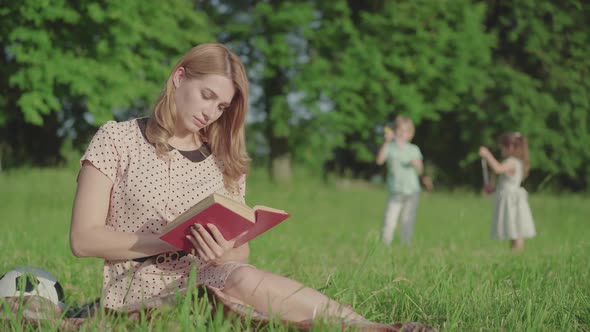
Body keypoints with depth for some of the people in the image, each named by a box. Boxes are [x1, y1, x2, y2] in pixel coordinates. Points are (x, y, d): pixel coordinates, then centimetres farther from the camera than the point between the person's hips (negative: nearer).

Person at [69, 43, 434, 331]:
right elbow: (83, 239, -5)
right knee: (244, 283, -33)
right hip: (139, 294, -4)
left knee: (242, 277, -32)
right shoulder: (117, 139, 2)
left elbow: (241, 255, 11)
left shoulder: (224, 162, 13)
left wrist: (224, 256, -14)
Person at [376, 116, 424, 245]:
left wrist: (417, 164, -11)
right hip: (396, 191, -3)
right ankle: (384, 245, -8)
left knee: (407, 221, 5)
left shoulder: (414, 150, 11)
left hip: (412, 191, 3)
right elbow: (379, 160, -17)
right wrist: (386, 142, -26)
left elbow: (419, 170, 12)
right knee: (389, 222, -13)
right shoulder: (390, 147, 2)